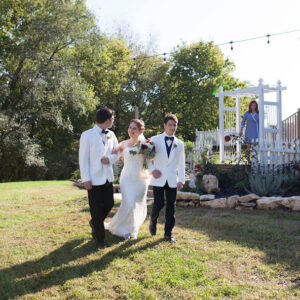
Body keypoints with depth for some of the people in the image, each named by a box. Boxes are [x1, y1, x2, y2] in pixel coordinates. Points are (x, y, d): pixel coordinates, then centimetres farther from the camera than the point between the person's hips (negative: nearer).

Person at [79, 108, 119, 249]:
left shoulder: (111, 134, 8)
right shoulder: (87, 135, -8)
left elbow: (117, 151, 15)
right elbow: (83, 158, -9)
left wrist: (110, 159, -8)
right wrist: (85, 179, -14)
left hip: (107, 177, 5)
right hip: (94, 178, -5)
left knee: (109, 204, 10)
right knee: (96, 209, 3)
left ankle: (95, 223, 40)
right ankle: (100, 239, 19)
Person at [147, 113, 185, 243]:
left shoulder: (179, 144, 9)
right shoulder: (155, 140, 2)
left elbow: (181, 163, 10)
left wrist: (181, 180, 4)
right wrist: (152, 170, -10)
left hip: (172, 180, 2)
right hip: (159, 179, -2)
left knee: (171, 207, 2)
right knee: (159, 204, -7)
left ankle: (168, 233, 12)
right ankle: (153, 222, 25)